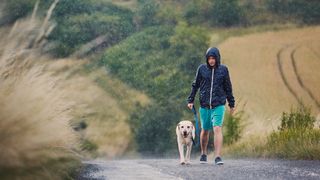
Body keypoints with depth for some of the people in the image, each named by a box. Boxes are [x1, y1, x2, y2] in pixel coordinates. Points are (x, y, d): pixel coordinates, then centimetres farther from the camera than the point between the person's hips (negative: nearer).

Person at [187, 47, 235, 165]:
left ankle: (218, 157, -17)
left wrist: (231, 104, 12)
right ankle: (203, 154, 31)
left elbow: (228, 88, 9)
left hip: (219, 105, -2)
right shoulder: (202, 69, 1)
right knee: (205, 130, 12)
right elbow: (195, 85, 10)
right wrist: (190, 100, 5)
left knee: (217, 129, -15)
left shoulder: (223, 70, 1)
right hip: (204, 105, 2)